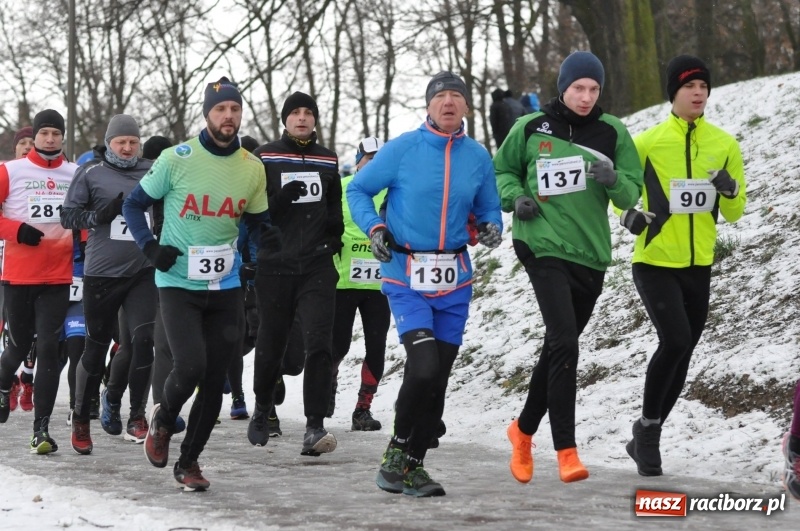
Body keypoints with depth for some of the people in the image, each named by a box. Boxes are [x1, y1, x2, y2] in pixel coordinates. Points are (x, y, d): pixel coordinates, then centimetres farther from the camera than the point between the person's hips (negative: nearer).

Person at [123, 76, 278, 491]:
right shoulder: (177, 159, -8)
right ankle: (162, 421, 14)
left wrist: (266, 236, -8)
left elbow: (257, 220, 15)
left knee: (215, 380, 4)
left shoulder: (253, 169, 2)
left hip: (225, 287, 4)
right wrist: (151, 247, -12)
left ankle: (188, 461, 20)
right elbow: (134, 205, 2)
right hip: (178, 283, -4)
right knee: (190, 366, -19)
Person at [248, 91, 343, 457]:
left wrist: (335, 230, 6)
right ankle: (262, 411, 33)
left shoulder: (328, 161, 12)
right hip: (274, 266, -1)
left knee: (318, 344, -13)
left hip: (317, 266, 2)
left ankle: (315, 426, -15)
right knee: (270, 347, 9)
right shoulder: (264, 158, 2)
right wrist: (281, 199, -19)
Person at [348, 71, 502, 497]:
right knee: (424, 367, -19)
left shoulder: (478, 157, 4)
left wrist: (491, 228, -6)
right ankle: (396, 456, 1)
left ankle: (412, 466, 20)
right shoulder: (402, 149, -6)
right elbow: (357, 190, 4)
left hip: (455, 282, 4)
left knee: (438, 379, 6)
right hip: (406, 276, -4)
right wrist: (374, 227, -12)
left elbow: (488, 208, 15)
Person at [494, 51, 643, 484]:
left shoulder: (612, 133, 4)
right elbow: (502, 170, 14)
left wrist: (614, 180, -19)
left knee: (558, 347, 14)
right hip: (545, 248, -4)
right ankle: (566, 449, -17)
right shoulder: (531, 129, 0)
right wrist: (515, 197, -5)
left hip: (591, 254, 4)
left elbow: (632, 194, 2)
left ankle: (525, 429, 35)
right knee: (564, 343, -18)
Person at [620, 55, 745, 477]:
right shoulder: (648, 142, -8)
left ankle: (647, 437, 29)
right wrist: (628, 214, -12)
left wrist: (730, 190, -14)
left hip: (698, 267, 4)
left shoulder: (724, 144, 2)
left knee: (681, 355, 11)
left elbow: (734, 213, 7)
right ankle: (648, 428, -3)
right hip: (654, 263, -4)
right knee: (675, 341, -22)